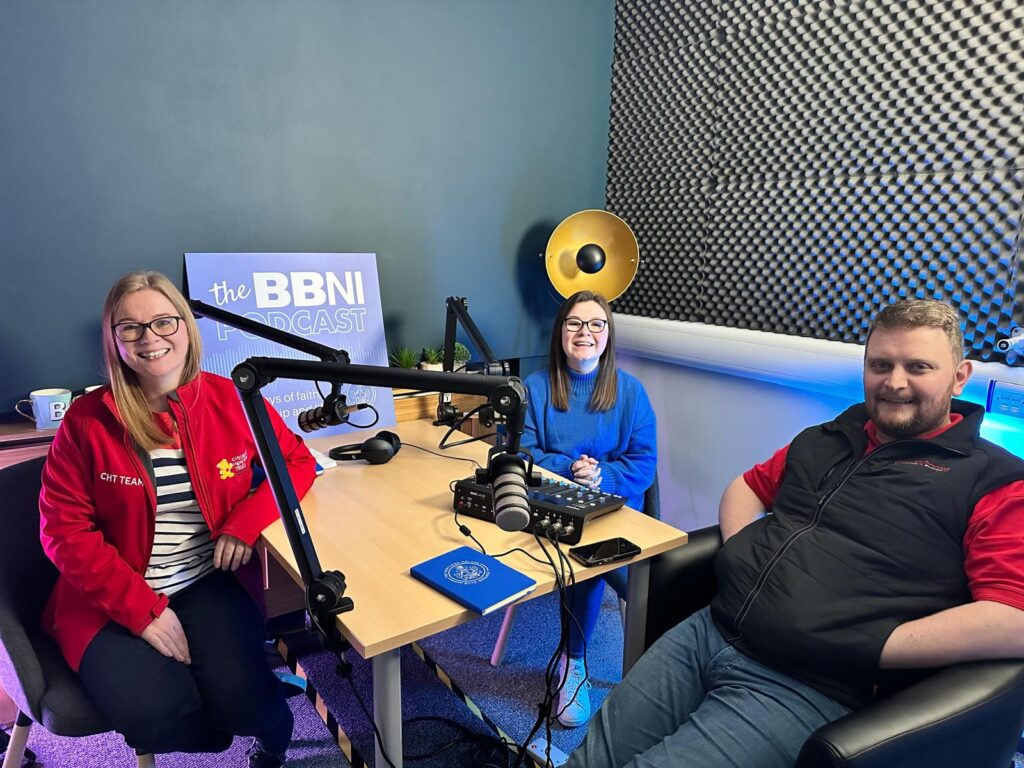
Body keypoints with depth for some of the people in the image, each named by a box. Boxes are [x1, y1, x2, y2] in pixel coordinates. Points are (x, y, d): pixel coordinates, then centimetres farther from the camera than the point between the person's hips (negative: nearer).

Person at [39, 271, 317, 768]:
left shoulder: (231, 399, -4)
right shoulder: (87, 420, -7)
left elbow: (297, 461, 4)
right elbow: (64, 529, -5)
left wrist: (246, 521, -14)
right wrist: (142, 607, -15)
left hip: (209, 582, 1)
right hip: (115, 599, 0)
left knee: (237, 698, -20)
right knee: (154, 715, -23)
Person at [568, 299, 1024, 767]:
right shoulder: (826, 440, 17)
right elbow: (747, 487, 27)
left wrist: (856, 649, -15)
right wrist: (745, 557, 6)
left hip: (806, 688, -5)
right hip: (708, 632, 6)